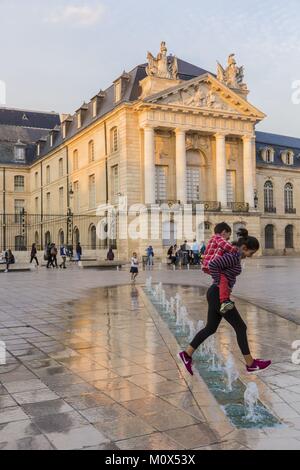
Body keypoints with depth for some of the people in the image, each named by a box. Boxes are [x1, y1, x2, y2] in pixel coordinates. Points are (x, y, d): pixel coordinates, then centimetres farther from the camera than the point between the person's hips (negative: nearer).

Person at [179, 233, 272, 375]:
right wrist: (219, 283, -21)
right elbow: (213, 264, -30)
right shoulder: (233, 256, -19)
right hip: (218, 296, -10)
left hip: (216, 295, 10)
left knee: (211, 328, 15)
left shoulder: (235, 256, 12)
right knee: (241, 327, 0)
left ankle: (187, 354, 17)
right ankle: (251, 364, 10)